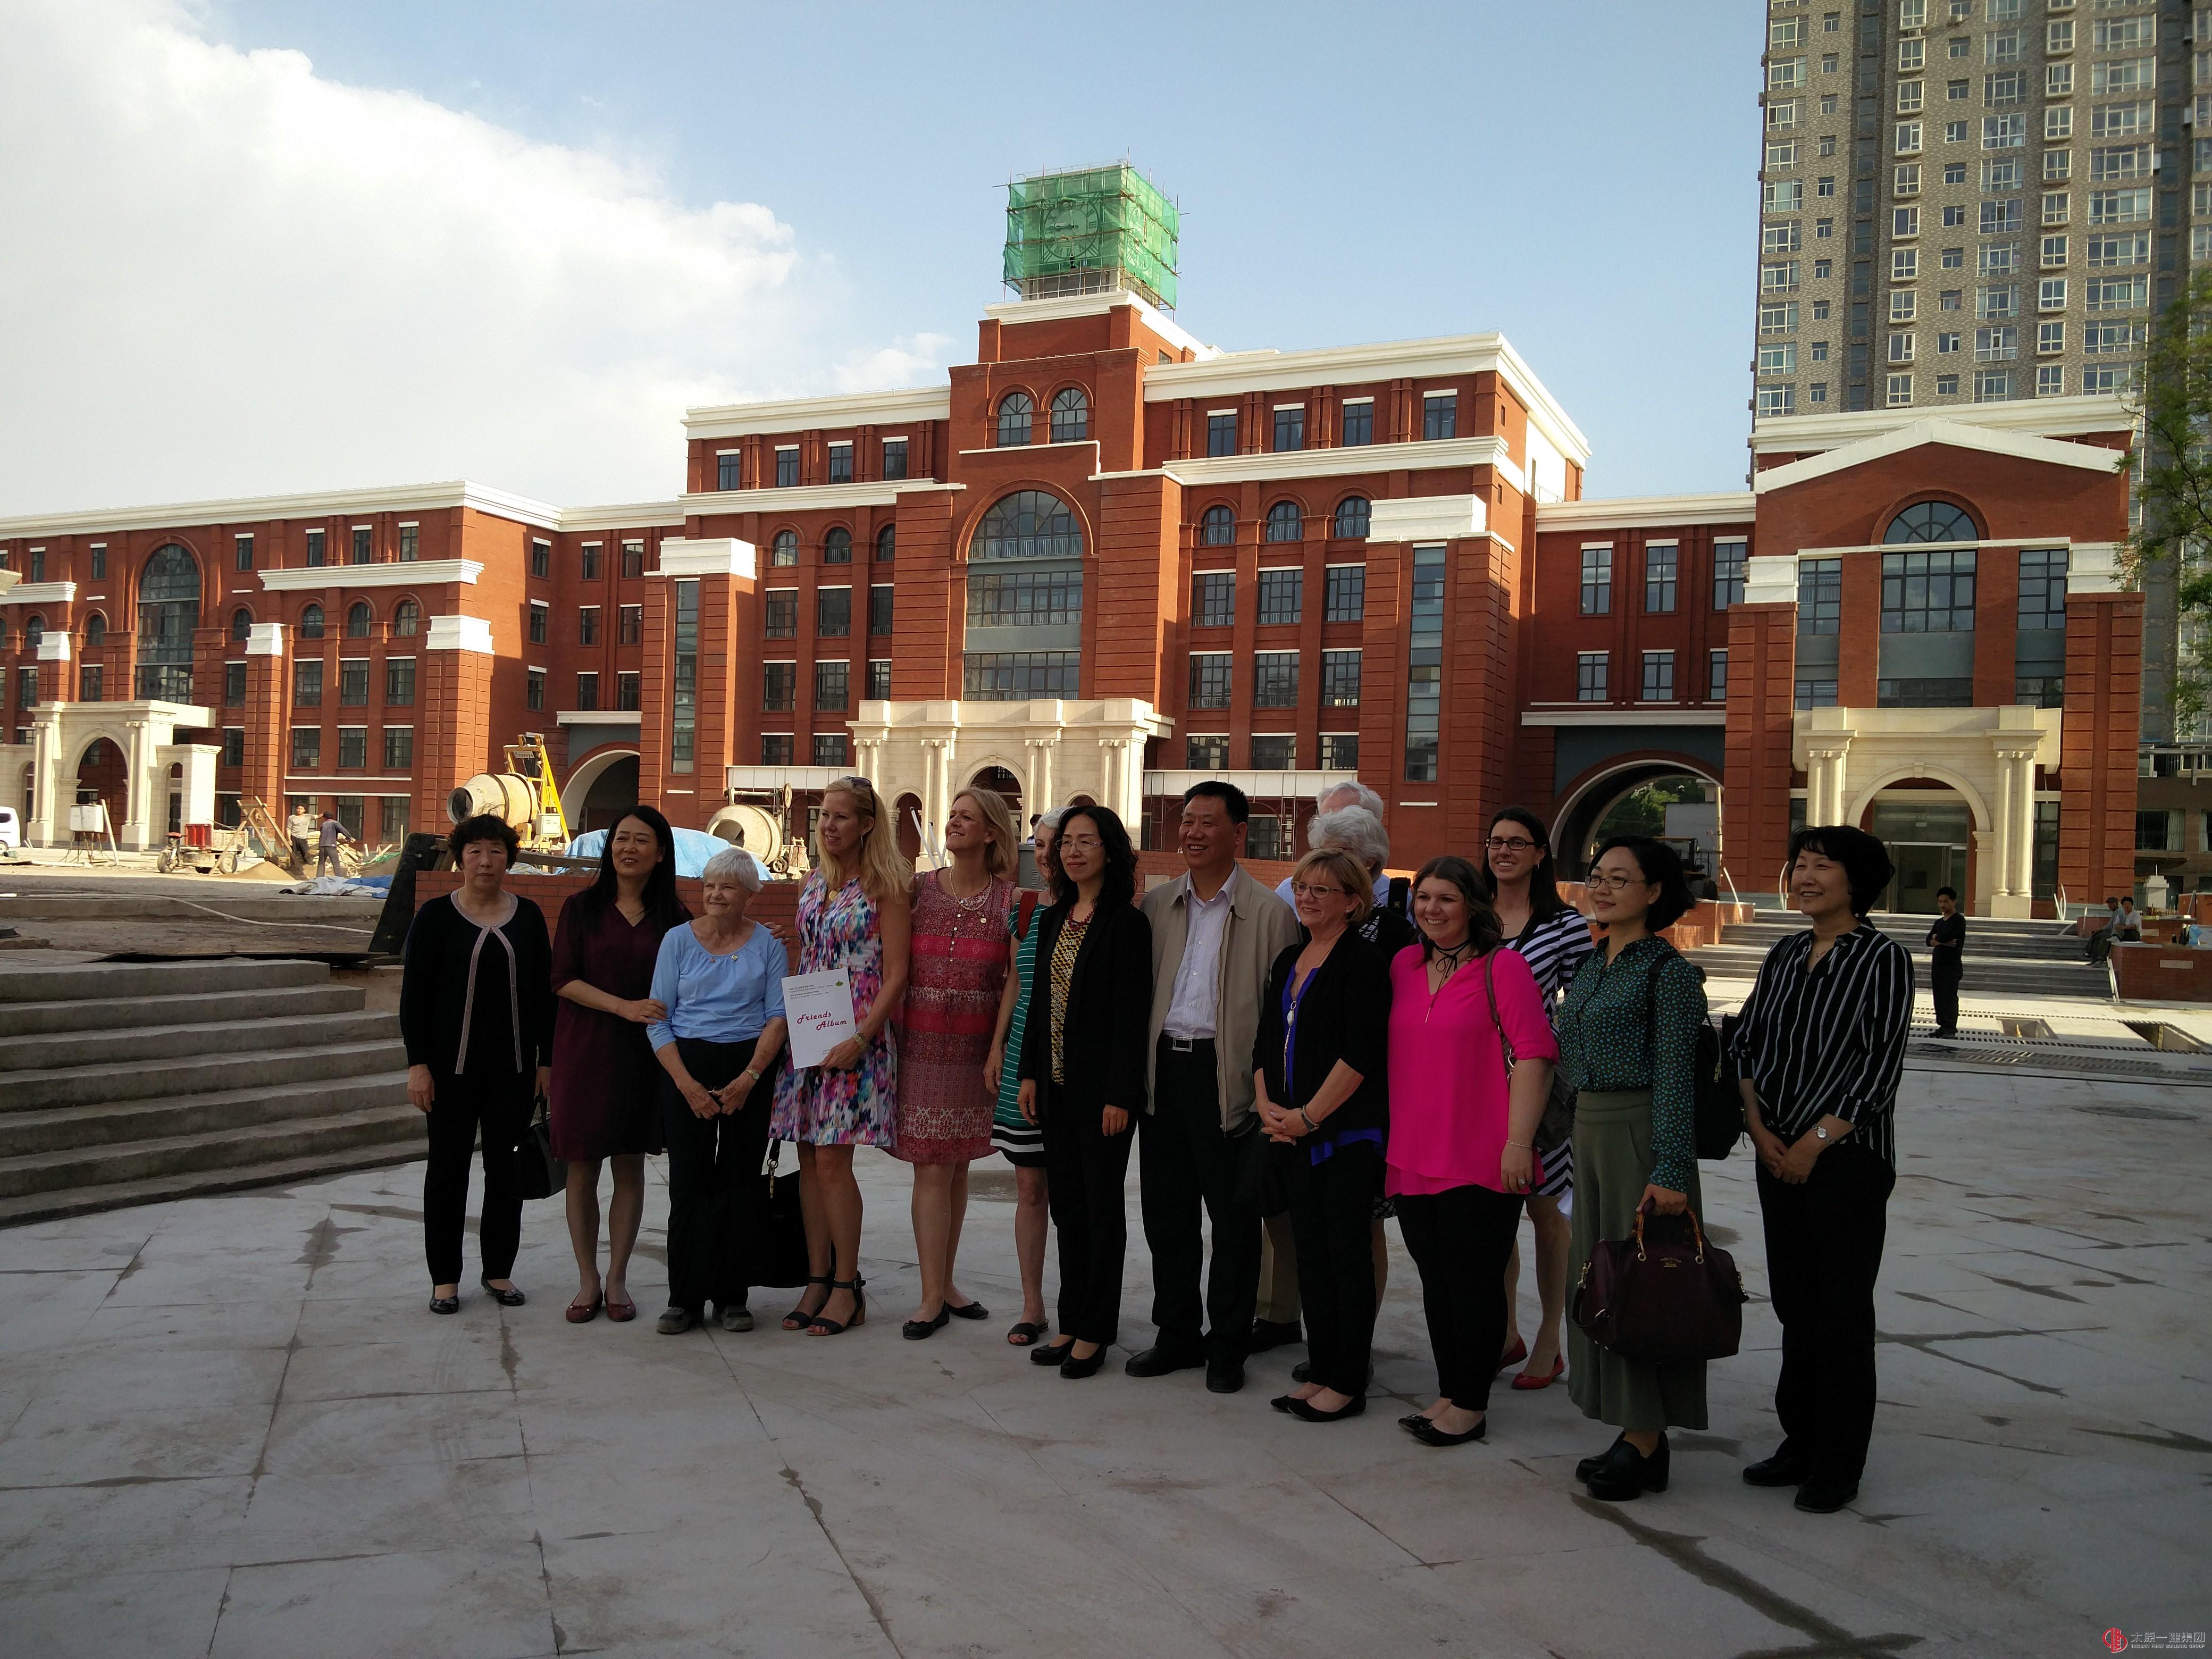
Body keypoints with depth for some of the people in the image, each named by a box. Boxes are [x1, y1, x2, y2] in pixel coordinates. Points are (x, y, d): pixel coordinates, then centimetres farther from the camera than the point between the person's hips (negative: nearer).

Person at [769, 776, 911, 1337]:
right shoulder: (813, 885, 13)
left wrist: (860, 1038, -19)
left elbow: (895, 975, -10)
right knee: (810, 1160, 6)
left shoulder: (884, 887, -6)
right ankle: (817, 1280, 14)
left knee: (833, 1161, -8)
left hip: (855, 1040, -6)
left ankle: (847, 1287, 4)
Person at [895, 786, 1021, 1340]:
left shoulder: (1008, 900, 2)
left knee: (958, 1165, 9)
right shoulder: (918, 890, 4)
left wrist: (998, 1046, -9)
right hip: (922, 1042, -1)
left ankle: (945, 1284, 21)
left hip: (977, 1046, 1)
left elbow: (1016, 978, -2)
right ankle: (932, 1297, 2)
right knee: (932, 1169, -2)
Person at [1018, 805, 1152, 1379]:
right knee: (1067, 1207, 13)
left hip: (1101, 1088, -7)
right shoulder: (1052, 920, 11)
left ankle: (1094, 1332, 13)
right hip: (1056, 1088, 7)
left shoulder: (1128, 923, -11)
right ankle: (1071, 1324, 23)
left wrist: (1119, 1095, -17)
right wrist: (1029, 1072, 9)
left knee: (1101, 1207, 3)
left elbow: (1131, 1015, -14)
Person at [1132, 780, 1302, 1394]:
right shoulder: (1156, 904, 10)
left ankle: (1227, 1346, 19)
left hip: (1228, 1075, -4)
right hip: (1166, 1068, 5)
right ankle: (1177, 1335, 26)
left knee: (1233, 1214, 4)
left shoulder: (1269, 912, -4)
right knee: (1166, 1210, 12)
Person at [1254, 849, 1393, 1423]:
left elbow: (1359, 1054, -17)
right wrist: (1266, 1105, 2)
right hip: (1291, 1132, 8)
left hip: (1346, 1132, -7)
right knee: (1311, 1249, 12)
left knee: (1348, 1252, 0)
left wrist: (1309, 1116, -15)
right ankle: (1320, 1369, 21)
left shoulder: (1362, 962, -11)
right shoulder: (1289, 961, 14)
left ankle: (1348, 1382, 9)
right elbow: (1266, 1041, 16)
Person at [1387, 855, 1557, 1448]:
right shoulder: (1404, 966, 11)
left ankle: (1471, 1405, 14)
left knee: (1474, 1281, 1)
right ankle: (1448, 1394, 26)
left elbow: (1533, 1054, -11)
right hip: (1412, 1155, 6)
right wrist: (1389, 1137, 15)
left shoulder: (1502, 967, -7)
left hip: (1479, 1160, -6)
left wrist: (1518, 1141, -16)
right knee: (1436, 1280, 14)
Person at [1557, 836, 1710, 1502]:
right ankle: (1635, 1436, 22)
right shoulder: (1590, 968, 13)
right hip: (1588, 1131, 8)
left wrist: (1670, 1171, -19)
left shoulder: (1668, 970, -10)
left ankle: (1645, 1445, 9)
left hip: (1640, 1135, -8)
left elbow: (1676, 1076, -15)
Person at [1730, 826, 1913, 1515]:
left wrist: (1816, 1141, -14)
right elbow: (1745, 1045, 9)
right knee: (1794, 1303, 13)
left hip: (1848, 1156, -6)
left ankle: (1839, 1465, 13)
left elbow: (1881, 1067, -13)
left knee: (1842, 1312, 2)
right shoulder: (1785, 956, 10)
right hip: (1779, 1155, 6)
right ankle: (1800, 1443, 26)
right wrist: (1761, 1129, -3)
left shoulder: (1884, 958, -7)